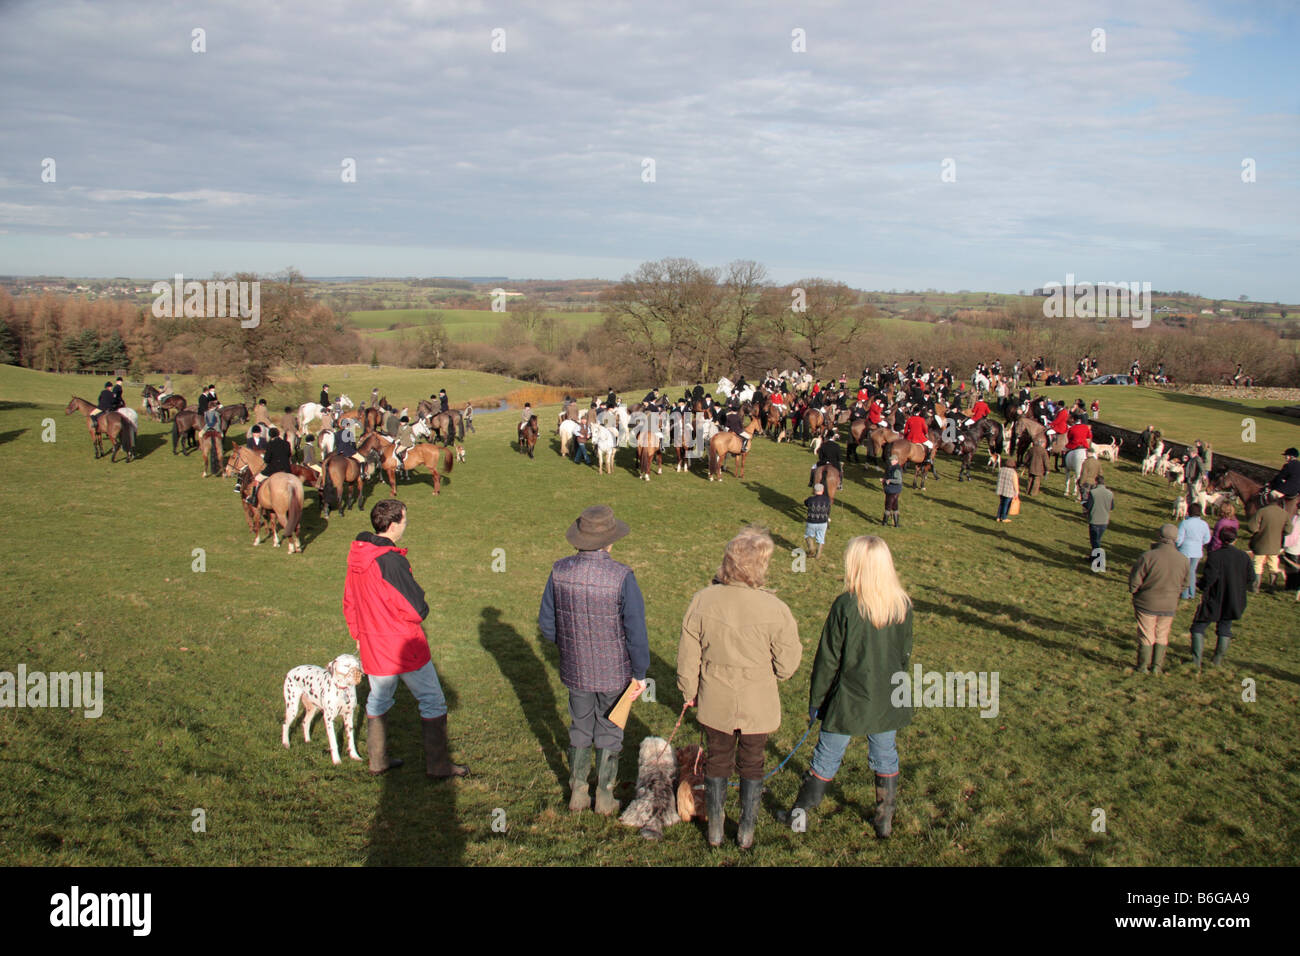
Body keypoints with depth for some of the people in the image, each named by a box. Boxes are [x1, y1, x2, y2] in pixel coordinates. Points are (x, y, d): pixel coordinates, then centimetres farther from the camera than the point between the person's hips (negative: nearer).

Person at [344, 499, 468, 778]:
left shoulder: (357, 556, 0)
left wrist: (359, 635, 23)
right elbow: (416, 609, -23)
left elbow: (349, 603, 12)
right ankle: (438, 765, 15)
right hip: (405, 647, -7)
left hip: (372, 647, 8)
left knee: (378, 700, 23)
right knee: (433, 702, 7)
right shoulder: (391, 561, -25)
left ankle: (377, 760, 33)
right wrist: (422, 605, -1)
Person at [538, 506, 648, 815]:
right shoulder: (621, 577, -23)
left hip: (575, 670, 3)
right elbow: (636, 632, -18)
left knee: (580, 729, 22)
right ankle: (605, 796, 29)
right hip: (614, 673, -3)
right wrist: (640, 673, -5)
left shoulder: (560, 571, -11)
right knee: (609, 734, 16)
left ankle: (577, 793, 33)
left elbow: (546, 622, 0)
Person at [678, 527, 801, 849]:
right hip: (758, 707, -2)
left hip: (715, 704, 2)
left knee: (717, 762, 22)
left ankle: (715, 830, 37)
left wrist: (689, 691, 11)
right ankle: (747, 831, 36)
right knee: (752, 765, 21)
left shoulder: (702, 600, -16)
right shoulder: (774, 609, -23)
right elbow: (787, 665, -14)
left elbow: (688, 656, -5)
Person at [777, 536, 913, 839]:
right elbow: (906, 653, 5)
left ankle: (799, 816, 26)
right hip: (889, 701, 4)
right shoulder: (903, 605, -8)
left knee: (826, 760, 10)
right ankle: (885, 820, 33)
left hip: (849, 700, -3)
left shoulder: (846, 606, -21)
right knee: (886, 759, 19)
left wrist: (815, 701, -2)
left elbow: (828, 660, -14)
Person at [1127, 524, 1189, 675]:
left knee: (1146, 636, 10)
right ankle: (1157, 666, 23)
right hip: (1169, 606, 3)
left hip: (1147, 604, -3)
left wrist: (1133, 591, 6)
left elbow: (1134, 581, -15)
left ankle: (1143, 667, 18)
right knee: (1162, 636, 18)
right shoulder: (1183, 561, -8)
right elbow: (1184, 585, 6)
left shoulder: (1148, 557, -22)